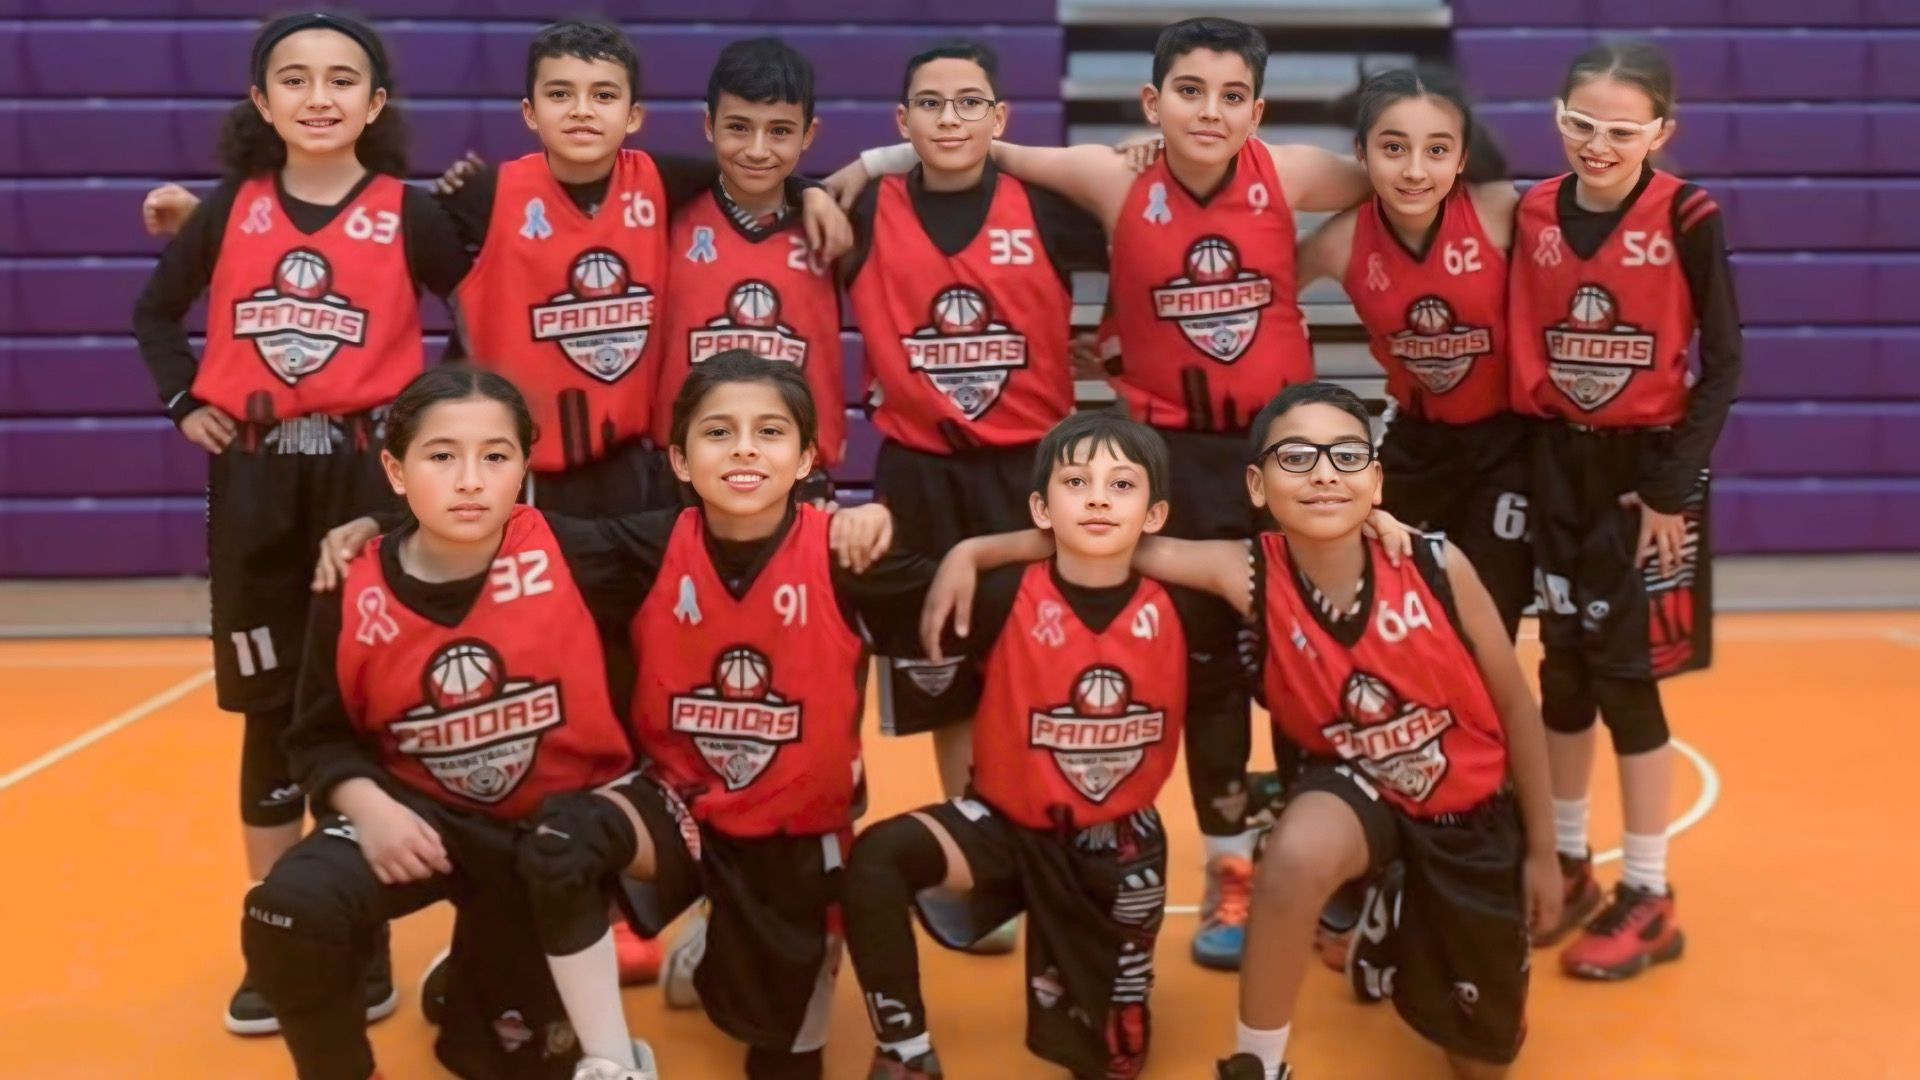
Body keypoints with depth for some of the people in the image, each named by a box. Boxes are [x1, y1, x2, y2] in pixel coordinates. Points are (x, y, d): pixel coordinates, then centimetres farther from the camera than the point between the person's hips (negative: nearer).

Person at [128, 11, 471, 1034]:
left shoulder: (410, 214, -2)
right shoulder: (229, 209, 5)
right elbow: (156, 311, 18)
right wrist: (185, 403, 5)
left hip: (370, 479, -2)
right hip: (254, 485, 2)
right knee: (273, 709, 8)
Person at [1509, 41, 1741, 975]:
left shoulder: (1688, 220, -11)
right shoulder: (1532, 215, -1)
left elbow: (1722, 365, -7)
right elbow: (1517, 348, 2)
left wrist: (1673, 486, -11)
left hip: (1647, 464, -3)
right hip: (1557, 464, 4)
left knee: (1625, 676, 0)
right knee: (1564, 669, 11)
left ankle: (1648, 898, 15)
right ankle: (1565, 865, 28)